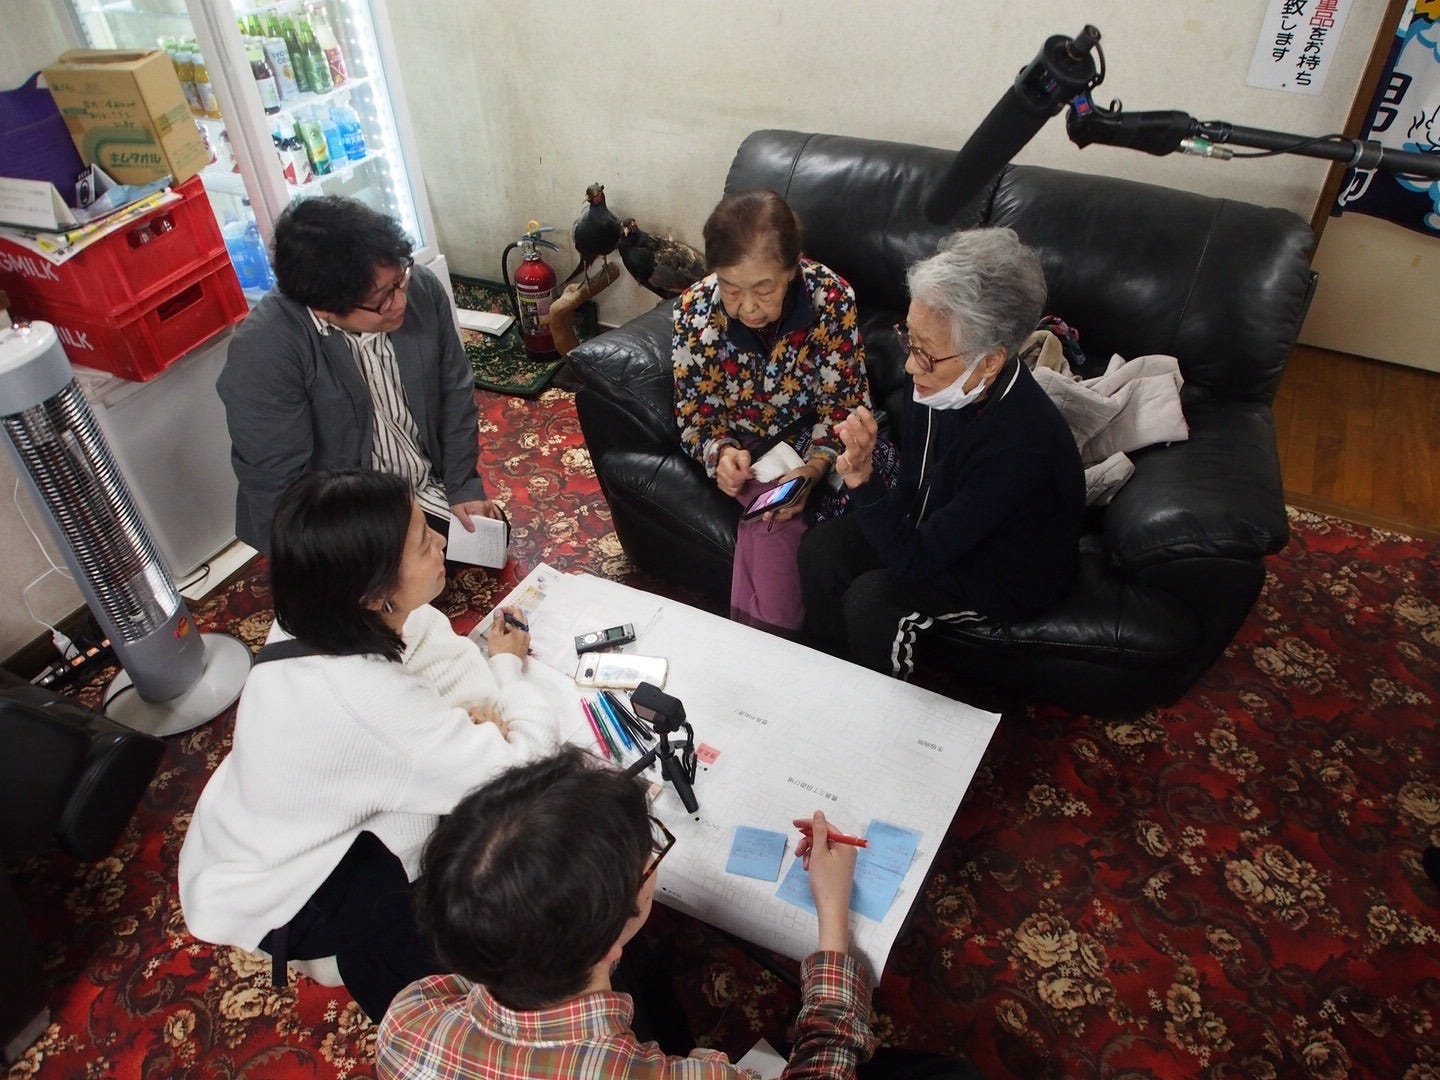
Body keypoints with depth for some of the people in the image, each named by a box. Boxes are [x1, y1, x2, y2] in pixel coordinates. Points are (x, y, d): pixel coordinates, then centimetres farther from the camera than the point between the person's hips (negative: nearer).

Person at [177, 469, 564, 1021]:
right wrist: (508, 665, -17)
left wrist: (474, 705, -25)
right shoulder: (364, 698, -42)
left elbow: (439, 646, -4)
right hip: (268, 896, -7)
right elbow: (524, 770, -35)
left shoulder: (325, 612, -20)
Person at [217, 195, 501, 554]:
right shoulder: (264, 352, -29)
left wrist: (465, 487, -1)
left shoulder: (422, 289, -14)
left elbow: (454, 393, -1)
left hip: (430, 495, 5)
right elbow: (278, 483, -24)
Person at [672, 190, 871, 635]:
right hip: (744, 449, 1)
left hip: (813, 443, 0)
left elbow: (843, 408, -14)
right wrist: (722, 452, -27)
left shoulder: (832, 298, -20)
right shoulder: (694, 310, -16)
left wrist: (812, 469, -32)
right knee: (773, 519, -27)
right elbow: (694, 417, -5)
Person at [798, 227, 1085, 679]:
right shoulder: (942, 383, -17)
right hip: (936, 524, 7)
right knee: (819, 549, -7)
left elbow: (916, 559, -33)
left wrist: (862, 480, -42)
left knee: (872, 598, -25)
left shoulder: (1020, 444, -38)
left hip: (1010, 572, -7)